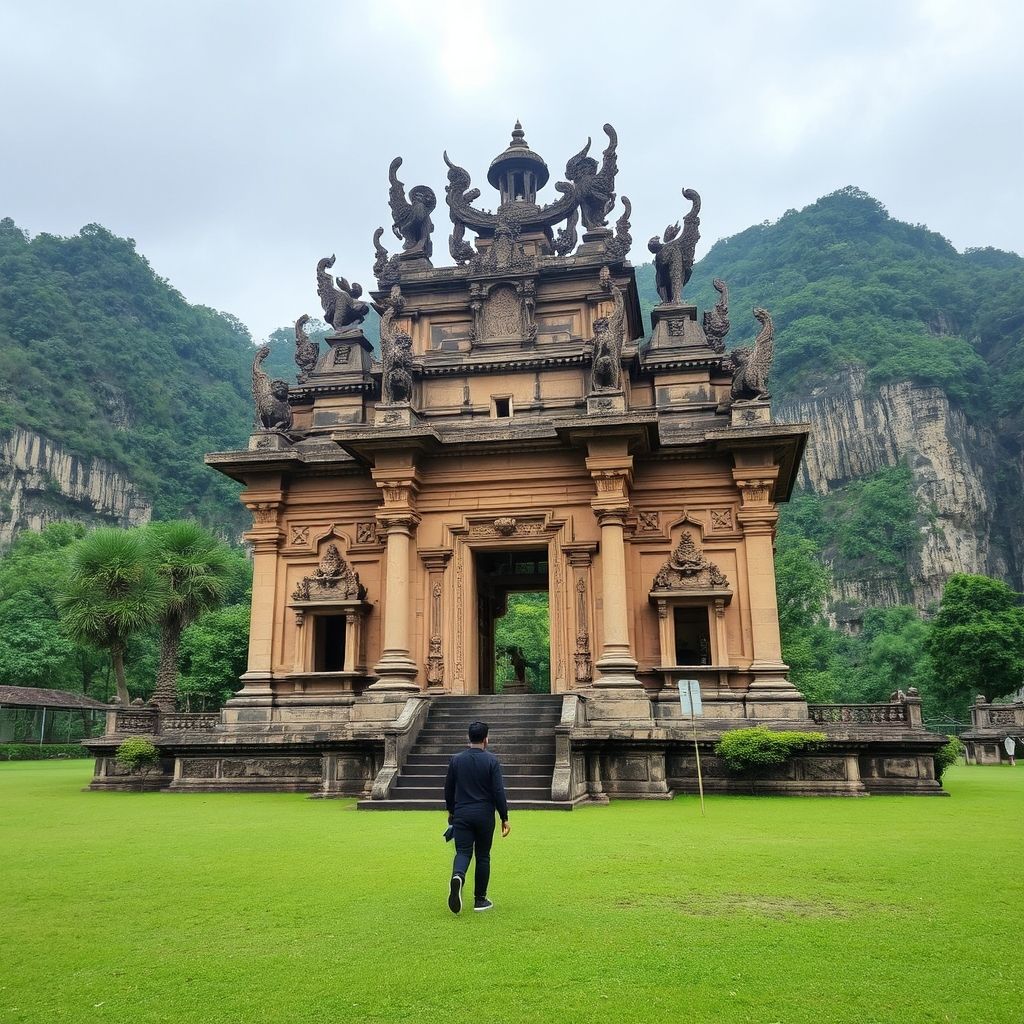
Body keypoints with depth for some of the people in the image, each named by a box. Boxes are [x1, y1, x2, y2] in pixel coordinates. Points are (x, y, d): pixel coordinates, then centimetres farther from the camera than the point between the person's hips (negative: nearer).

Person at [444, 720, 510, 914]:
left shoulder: (456, 760, 3)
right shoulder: (491, 761, -6)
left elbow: (448, 789, 9)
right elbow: (499, 792, -10)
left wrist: (451, 812, 23)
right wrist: (504, 818, -3)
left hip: (462, 815, 2)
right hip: (484, 816, -2)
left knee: (463, 852, 2)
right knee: (483, 856, 11)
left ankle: (458, 876, -31)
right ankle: (480, 900, 15)